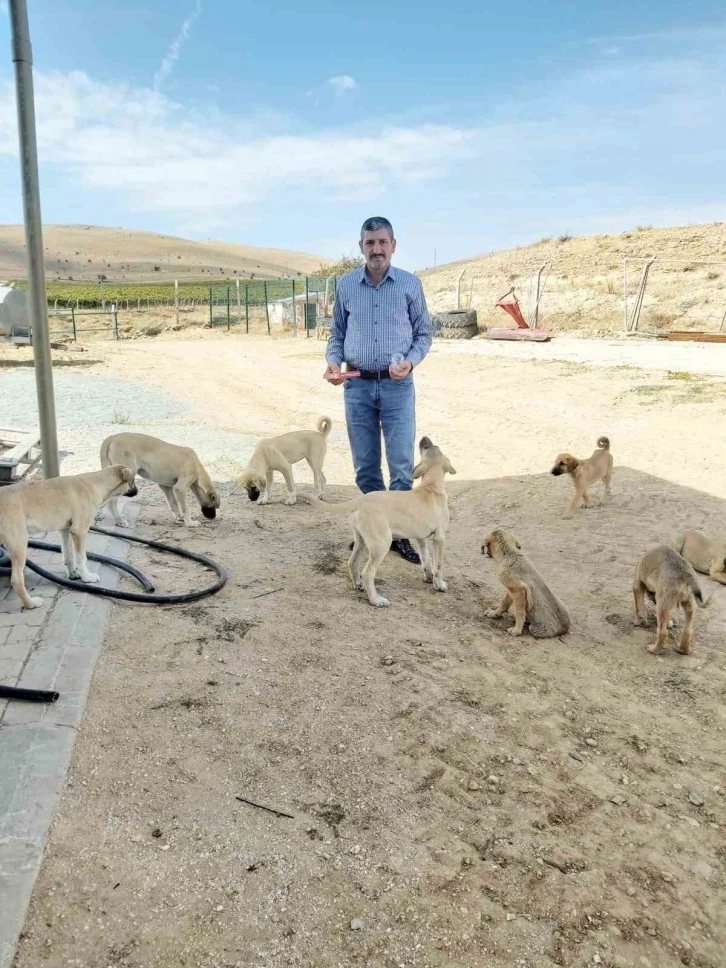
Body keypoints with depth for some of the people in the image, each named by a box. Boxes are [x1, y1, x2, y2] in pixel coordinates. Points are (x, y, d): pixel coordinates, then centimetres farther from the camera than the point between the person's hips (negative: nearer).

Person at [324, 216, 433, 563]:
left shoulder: (410, 284, 0)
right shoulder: (346, 285, 5)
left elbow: (423, 333, 5)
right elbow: (337, 333, 12)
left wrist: (410, 361, -13)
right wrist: (333, 361, -7)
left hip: (397, 386, -2)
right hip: (357, 386, 2)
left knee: (402, 465, -2)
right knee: (365, 467, 9)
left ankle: (399, 532, 11)